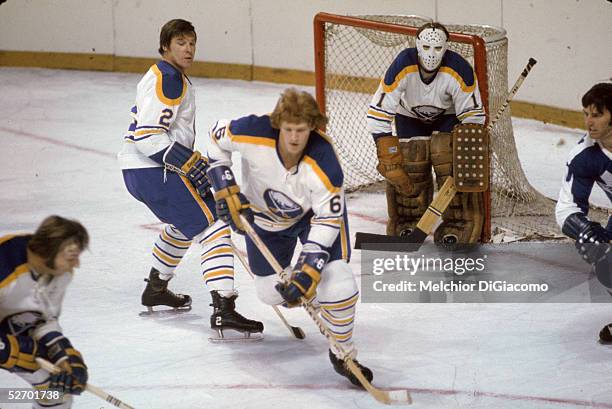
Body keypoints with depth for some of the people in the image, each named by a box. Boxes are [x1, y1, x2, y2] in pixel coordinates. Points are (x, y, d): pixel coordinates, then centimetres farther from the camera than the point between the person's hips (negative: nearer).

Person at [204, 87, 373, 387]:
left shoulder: (323, 163, -37)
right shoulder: (255, 133, -33)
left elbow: (328, 219, -30)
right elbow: (218, 136, -11)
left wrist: (308, 268, -38)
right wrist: (226, 189, -15)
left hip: (313, 212, -2)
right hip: (265, 214, 2)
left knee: (334, 277, -21)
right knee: (271, 292, 4)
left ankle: (343, 353, -1)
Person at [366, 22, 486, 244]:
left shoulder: (459, 69, -33)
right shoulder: (402, 67, -35)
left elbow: (473, 116, -21)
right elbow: (378, 112, -32)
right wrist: (387, 154, -35)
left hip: (449, 116, -1)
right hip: (410, 115, 1)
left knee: (452, 165, -18)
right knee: (408, 166, -9)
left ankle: (458, 225, -9)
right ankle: (407, 224, 10)